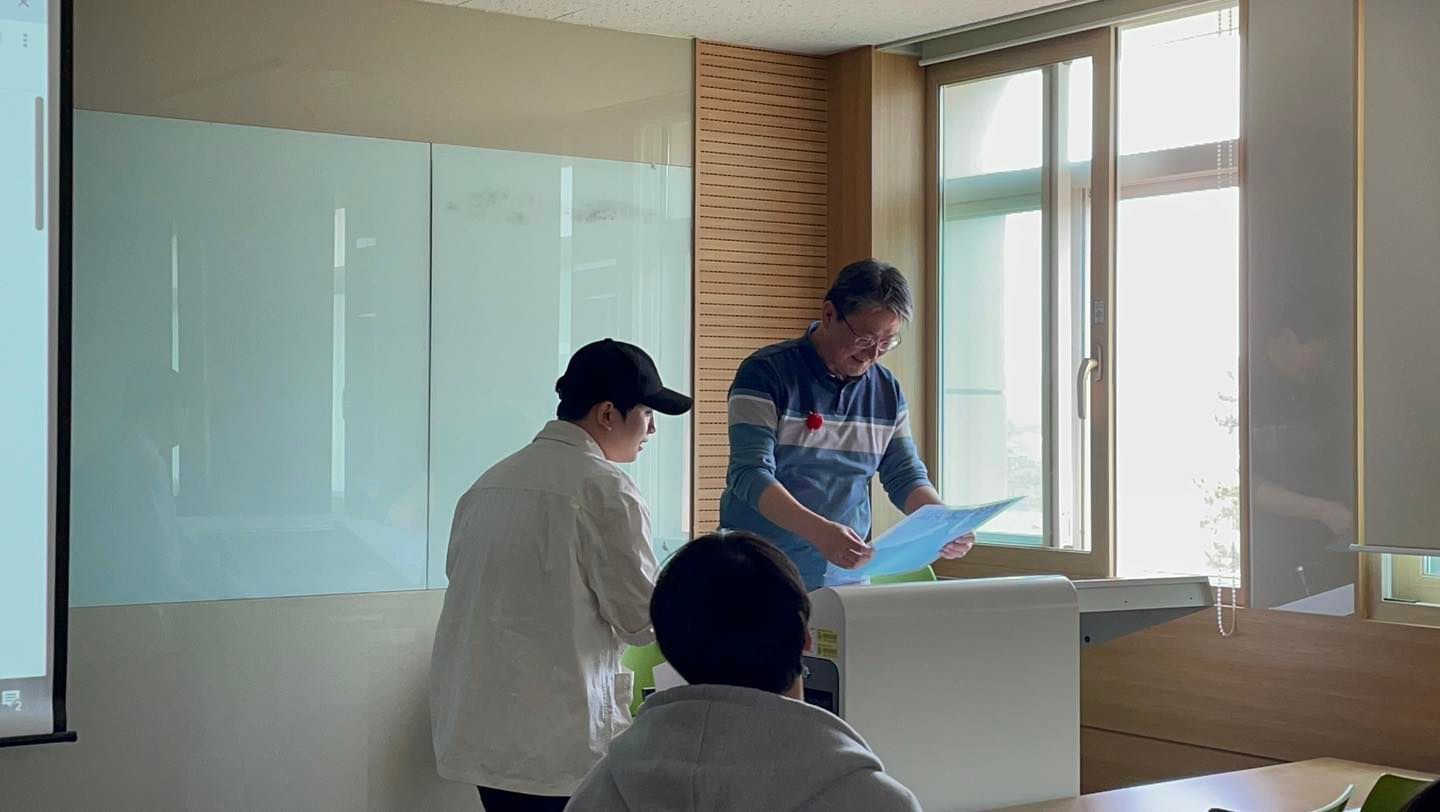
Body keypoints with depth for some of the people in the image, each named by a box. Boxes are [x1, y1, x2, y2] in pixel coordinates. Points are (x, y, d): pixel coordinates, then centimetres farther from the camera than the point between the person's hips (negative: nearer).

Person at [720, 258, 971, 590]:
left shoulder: (887, 392, 8)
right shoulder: (765, 373, -10)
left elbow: (906, 476, 11)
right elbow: (749, 475, -18)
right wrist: (819, 532, -33)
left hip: (846, 572, 4)